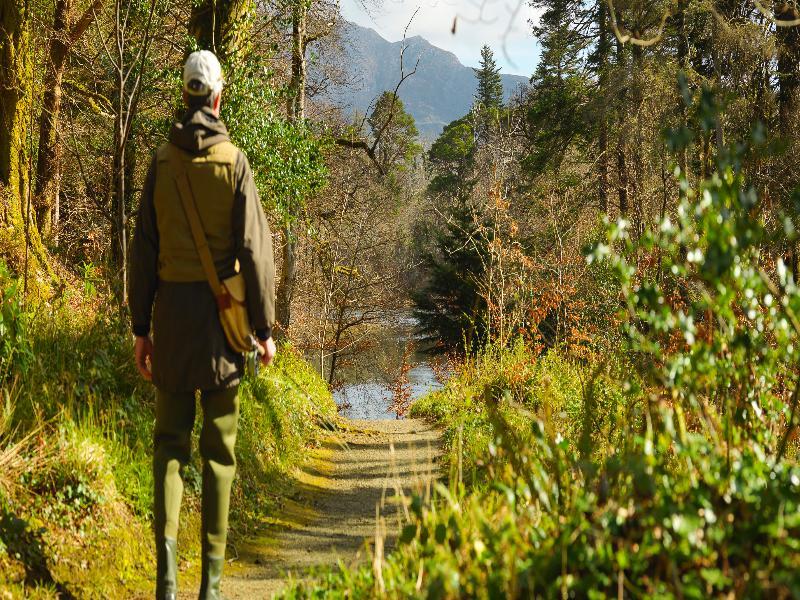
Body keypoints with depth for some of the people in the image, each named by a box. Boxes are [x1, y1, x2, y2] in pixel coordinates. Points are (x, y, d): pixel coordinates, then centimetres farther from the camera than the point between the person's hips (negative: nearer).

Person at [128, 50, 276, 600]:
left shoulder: (161, 162, 3)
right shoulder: (234, 162, -5)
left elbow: (143, 248, 5)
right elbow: (255, 250, -8)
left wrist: (141, 327, 11)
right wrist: (265, 328, -1)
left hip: (170, 307, 2)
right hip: (221, 308, -2)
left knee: (170, 439, 8)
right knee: (220, 445, 5)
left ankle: (167, 552, -10)